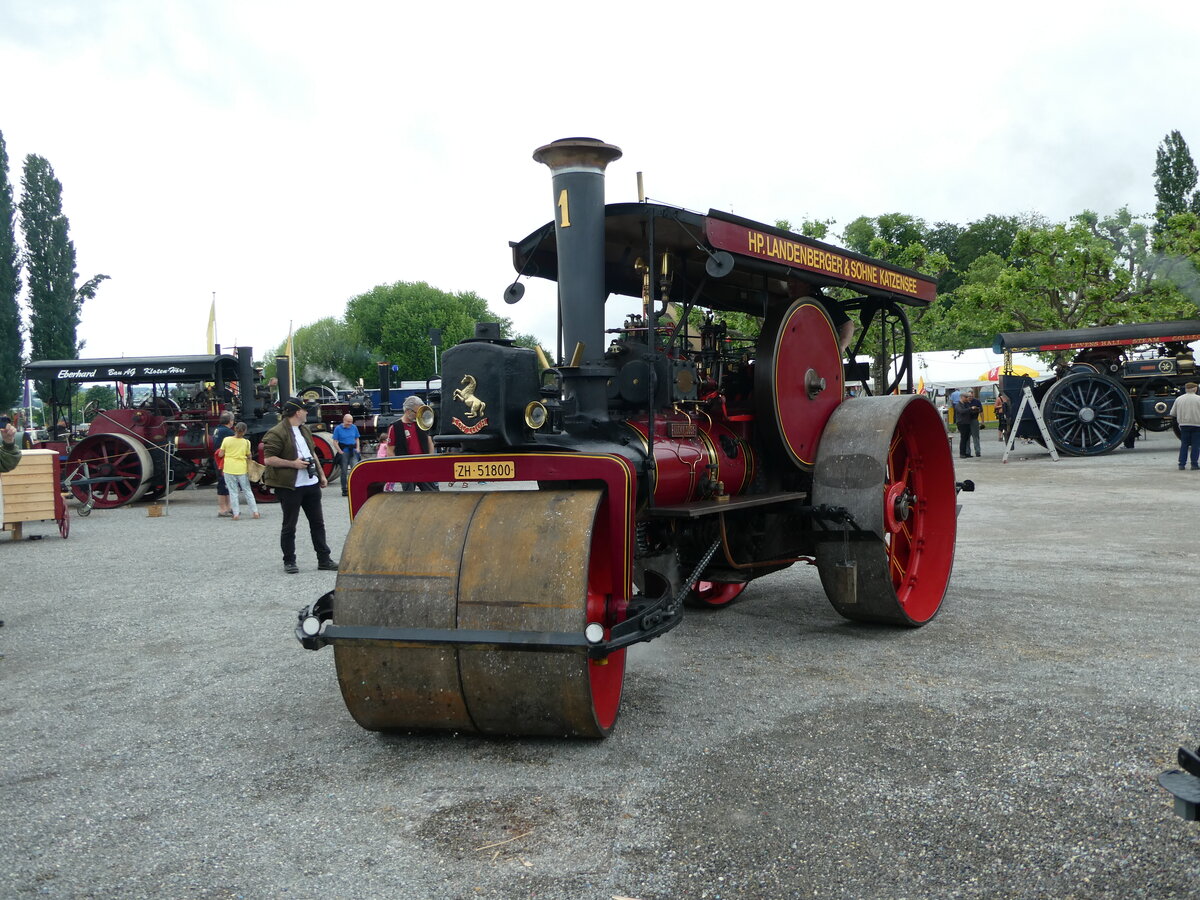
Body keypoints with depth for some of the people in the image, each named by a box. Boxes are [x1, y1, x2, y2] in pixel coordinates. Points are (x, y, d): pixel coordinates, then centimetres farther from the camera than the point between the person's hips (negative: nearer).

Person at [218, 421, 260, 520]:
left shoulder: (227, 440, -5)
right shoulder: (246, 442, -4)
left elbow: (221, 454, 0)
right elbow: (249, 456, 3)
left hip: (229, 468, -1)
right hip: (242, 469, 1)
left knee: (233, 491, 6)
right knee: (247, 490, 11)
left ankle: (236, 514, 3)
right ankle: (255, 512, 10)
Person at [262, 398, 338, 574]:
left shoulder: (305, 430, 15)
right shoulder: (276, 433, -12)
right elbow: (268, 459, -16)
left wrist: (321, 474, 20)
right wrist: (293, 464, -20)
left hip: (311, 484, 8)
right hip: (290, 487, -8)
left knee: (317, 523, 9)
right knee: (289, 526, 3)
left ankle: (324, 559, 15)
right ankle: (289, 562, 13)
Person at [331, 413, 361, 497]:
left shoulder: (354, 427, 9)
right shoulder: (338, 429, -1)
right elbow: (335, 442, -2)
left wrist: (358, 448, 5)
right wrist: (340, 452, -10)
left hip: (353, 451, 2)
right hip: (344, 452, -2)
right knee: (344, 471, 4)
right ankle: (344, 490, 12)